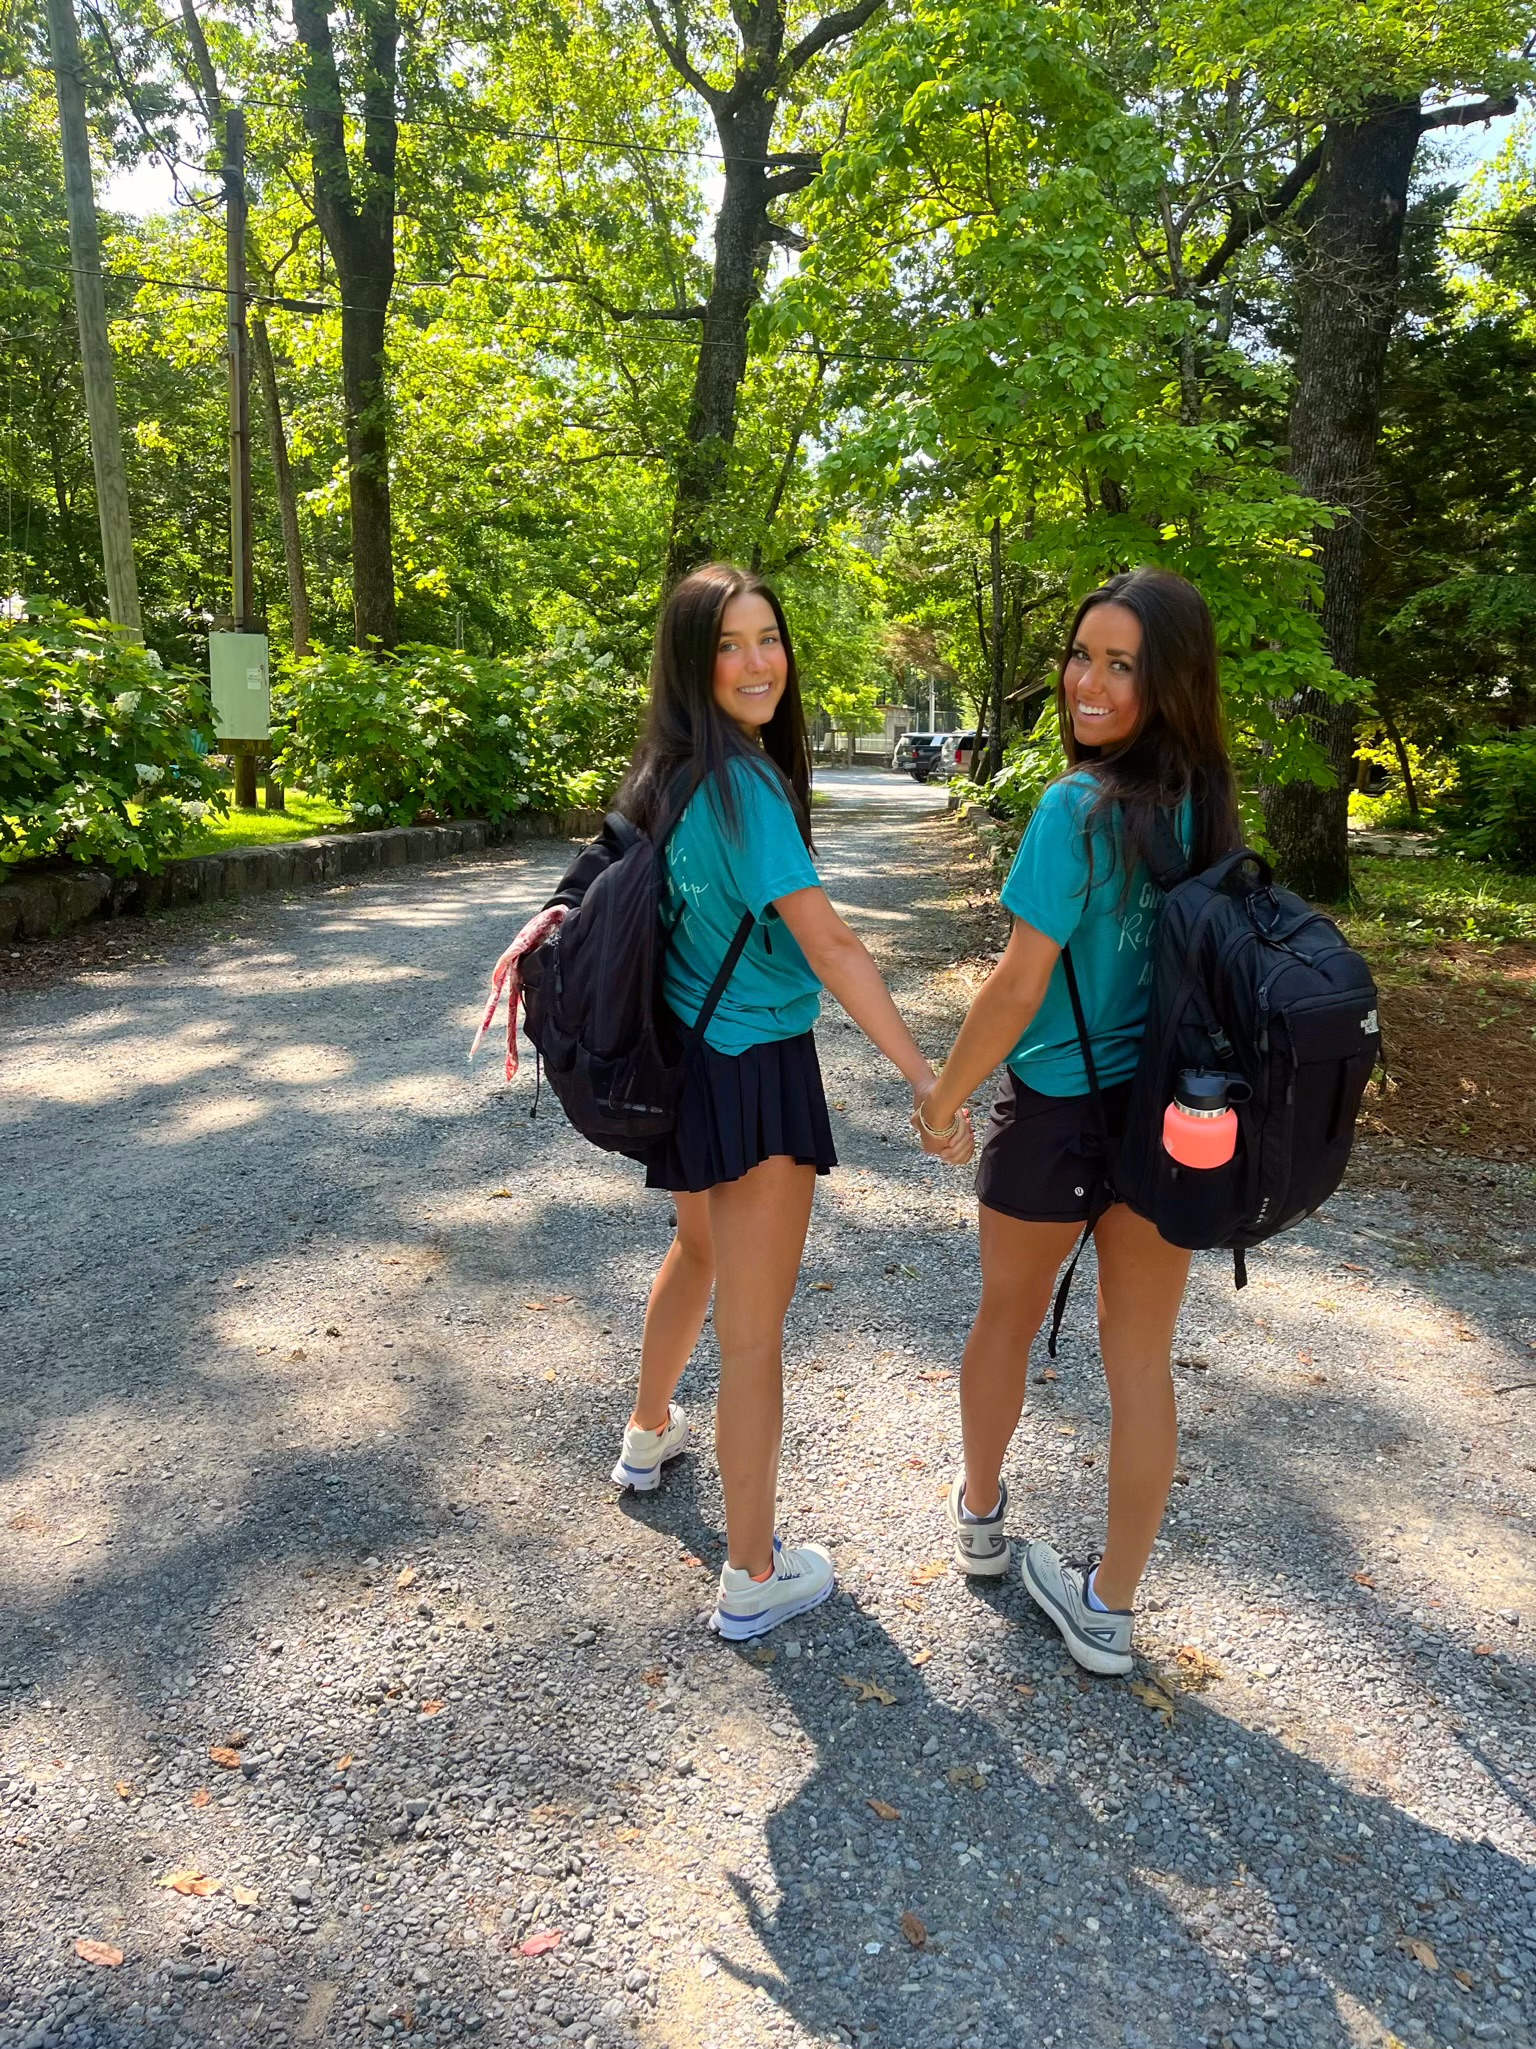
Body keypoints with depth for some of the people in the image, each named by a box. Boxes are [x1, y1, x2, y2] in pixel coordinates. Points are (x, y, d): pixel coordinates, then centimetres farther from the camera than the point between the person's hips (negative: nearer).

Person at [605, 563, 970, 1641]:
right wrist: (928, 1077, -21)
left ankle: (650, 1434, 55)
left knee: (699, 1248, 32)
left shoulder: (663, 773, 5)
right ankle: (753, 1579, 21)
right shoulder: (745, 783, -21)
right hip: (755, 1073, -9)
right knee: (753, 1330, 3)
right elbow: (831, 947, -24)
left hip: (680, 1060, 9)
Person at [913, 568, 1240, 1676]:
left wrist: (944, 1098, -7)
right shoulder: (1211, 803, 0)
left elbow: (1020, 984, -20)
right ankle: (1110, 1609, 29)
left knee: (1007, 1321, 20)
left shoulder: (1078, 807, -21)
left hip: (1060, 1110, -5)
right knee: (1142, 1358, 13)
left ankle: (979, 1511, 45)